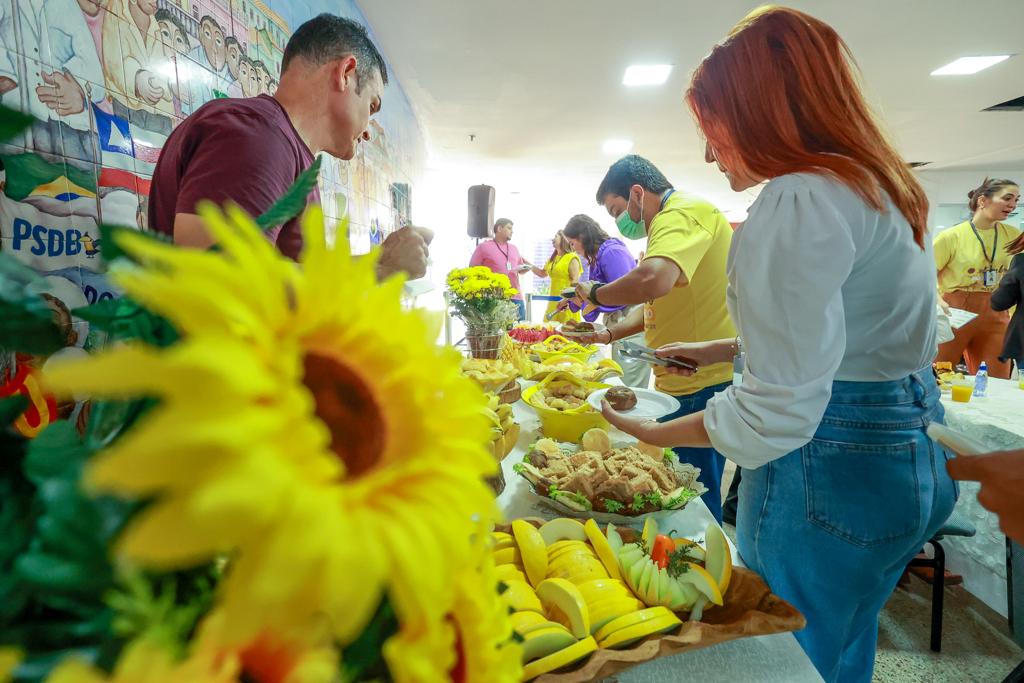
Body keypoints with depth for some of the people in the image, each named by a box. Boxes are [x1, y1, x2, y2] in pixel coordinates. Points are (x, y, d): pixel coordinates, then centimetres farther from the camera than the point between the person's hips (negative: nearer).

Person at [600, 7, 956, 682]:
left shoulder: (797, 203, -22)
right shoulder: (888, 188, 10)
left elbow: (777, 411, -26)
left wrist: (653, 434, -14)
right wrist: (726, 348, 17)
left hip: (830, 472, -9)